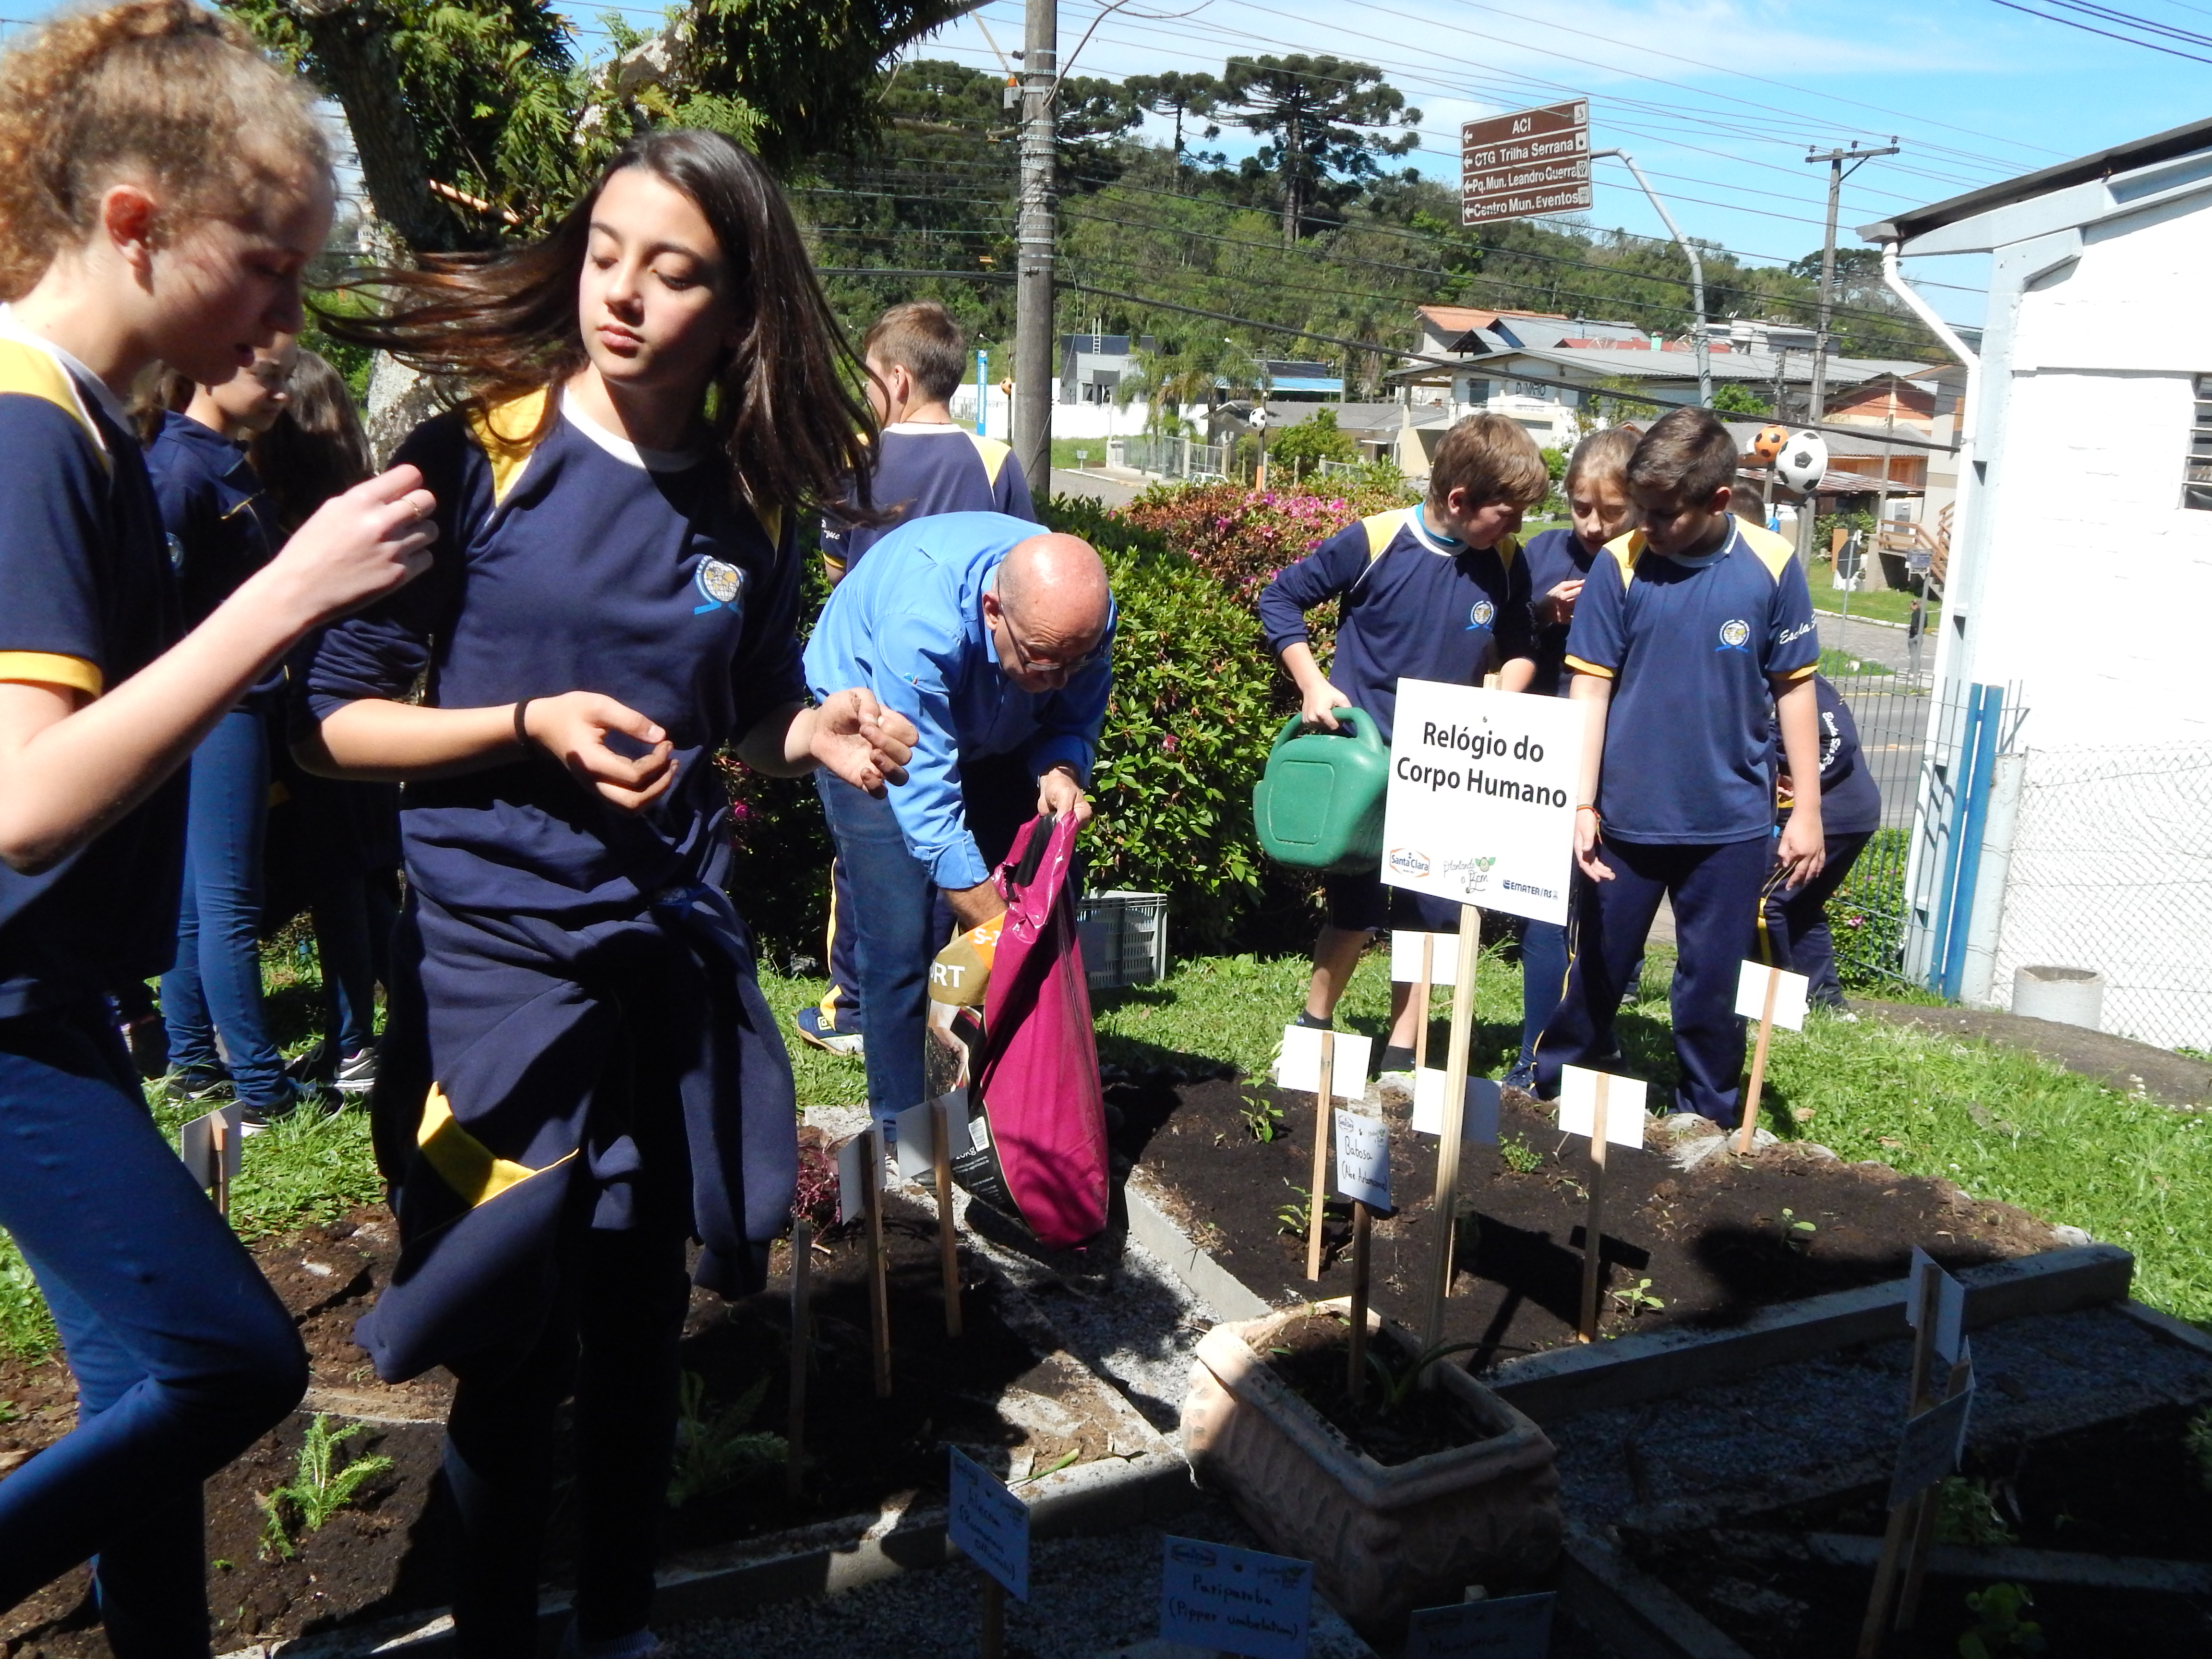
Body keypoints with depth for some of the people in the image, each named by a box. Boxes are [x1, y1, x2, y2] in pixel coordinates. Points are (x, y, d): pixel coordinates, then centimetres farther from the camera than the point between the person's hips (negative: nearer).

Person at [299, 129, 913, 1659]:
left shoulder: (755, 505, 2)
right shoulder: (473, 460, -9)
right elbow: (340, 720, -7)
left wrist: (819, 734, -6)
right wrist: (530, 723, -21)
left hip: (675, 956, 4)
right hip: (494, 954, -3)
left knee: (643, 1322, 16)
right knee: (511, 1345, 8)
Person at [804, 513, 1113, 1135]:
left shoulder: (1083, 616, -26)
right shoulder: (921, 622, -43)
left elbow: (1075, 722, -8)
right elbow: (926, 795, -40)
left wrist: (1060, 773, -32)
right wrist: (993, 929, -37)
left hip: (991, 735, 5)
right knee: (902, 938, -15)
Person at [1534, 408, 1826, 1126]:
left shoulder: (1771, 565, -5)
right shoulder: (1621, 563, -7)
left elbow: (1793, 688, 2)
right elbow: (1590, 689, -6)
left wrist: (1807, 810, 3)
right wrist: (1583, 806, -10)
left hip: (1731, 822, 0)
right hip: (1626, 816, 0)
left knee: (1713, 984, 11)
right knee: (1596, 969, 13)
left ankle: (1708, 1121, 30)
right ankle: (1550, 1096, 32)